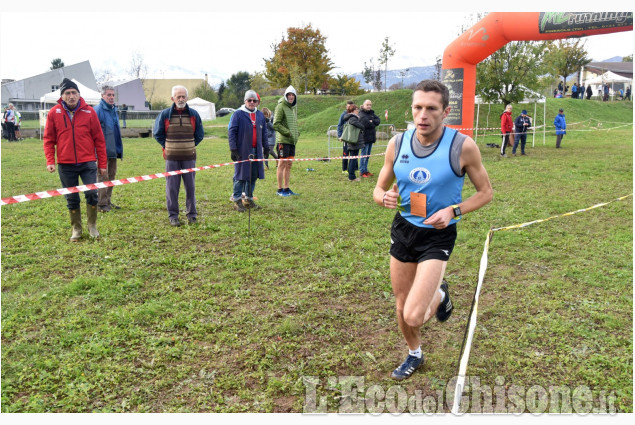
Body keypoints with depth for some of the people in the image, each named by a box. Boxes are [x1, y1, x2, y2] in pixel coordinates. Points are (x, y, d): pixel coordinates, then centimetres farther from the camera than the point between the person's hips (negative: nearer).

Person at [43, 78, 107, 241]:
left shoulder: (89, 111, 0)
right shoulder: (54, 113, 1)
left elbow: (99, 139, 2)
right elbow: (49, 140, 5)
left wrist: (102, 163, 2)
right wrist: (50, 161, -7)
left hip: (88, 162, -1)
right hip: (65, 165, 1)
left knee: (91, 193, -8)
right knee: (72, 198, 9)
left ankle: (92, 226, 13)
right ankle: (76, 229, 25)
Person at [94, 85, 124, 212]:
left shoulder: (114, 110, 15)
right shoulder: (97, 110, -11)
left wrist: (119, 148, 20)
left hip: (113, 151, 8)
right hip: (103, 151, -8)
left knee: (111, 176, 14)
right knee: (103, 177, -4)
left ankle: (108, 201, 24)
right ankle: (101, 204, 2)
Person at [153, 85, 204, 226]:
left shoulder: (194, 114, 4)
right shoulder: (165, 114, 1)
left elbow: (199, 135, 14)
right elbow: (157, 133, 11)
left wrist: (190, 146, 10)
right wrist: (167, 146, 8)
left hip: (189, 157, 1)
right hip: (171, 157, -1)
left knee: (190, 186, 4)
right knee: (172, 187, 2)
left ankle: (191, 214, 15)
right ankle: (173, 216, 11)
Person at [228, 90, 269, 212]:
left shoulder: (260, 115, 13)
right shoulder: (238, 114, -4)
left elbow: (264, 133, 19)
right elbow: (232, 132, -7)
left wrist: (266, 147, 15)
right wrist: (233, 149, -13)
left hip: (256, 151, 5)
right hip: (242, 151, -5)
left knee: (253, 176, 9)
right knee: (240, 176, -2)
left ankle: (249, 199, 21)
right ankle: (237, 200, 7)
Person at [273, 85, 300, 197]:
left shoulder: (294, 107, 17)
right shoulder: (281, 106, -9)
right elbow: (276, 124, -15)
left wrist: (297, 132, 11)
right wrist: (288, 133, -17)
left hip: (292, 141, 8)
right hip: (283, 140, -8)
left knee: (289, 164, 11)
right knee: (282, 164, -3)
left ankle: (286, 188, 19)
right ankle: (280, 189, 4)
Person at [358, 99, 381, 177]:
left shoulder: (371, 113, 14)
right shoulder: (362, 115, -12)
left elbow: (378, 120, 2)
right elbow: (367, 124, -22)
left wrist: (372, 121, -14)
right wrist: (374, 123, -4)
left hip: (371, 138, 8)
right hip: (365, 138, -8)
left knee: (367, 155, 14)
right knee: (364, 155, -4)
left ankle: (366, 170, 23)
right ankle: (362, 171, 2)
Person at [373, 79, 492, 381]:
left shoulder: (463, 146, -15)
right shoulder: (397, 144, -5)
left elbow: (485, 192, -4)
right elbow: (379, 189, 6)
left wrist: (453, 211, -21)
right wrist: (385, 198, -19)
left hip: (437, 235, -4)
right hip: (403, 228, 4)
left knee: (413, 316, -15)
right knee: (401, 307, 15)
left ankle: (440, 294, 21)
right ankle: (414, 355, 45)